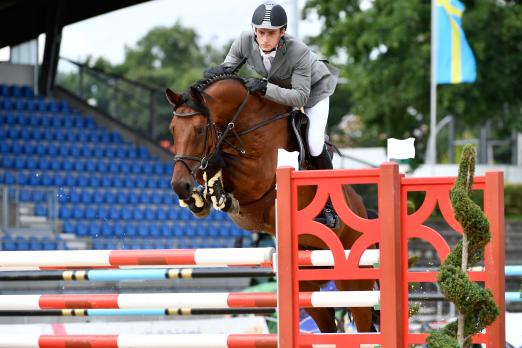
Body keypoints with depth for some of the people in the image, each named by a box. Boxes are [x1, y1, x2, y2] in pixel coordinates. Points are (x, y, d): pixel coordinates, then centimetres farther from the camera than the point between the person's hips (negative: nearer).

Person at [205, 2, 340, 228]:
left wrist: (265, 88, -53)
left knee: (313, 143, -16)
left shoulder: (299, 52, -43)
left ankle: (329, 205, 0)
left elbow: (300, 97, -42)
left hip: (314, 88, -5)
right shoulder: (245, 41, -31)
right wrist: (221, 71, -41)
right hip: (278, 87, 5)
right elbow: (230, 66, -15)